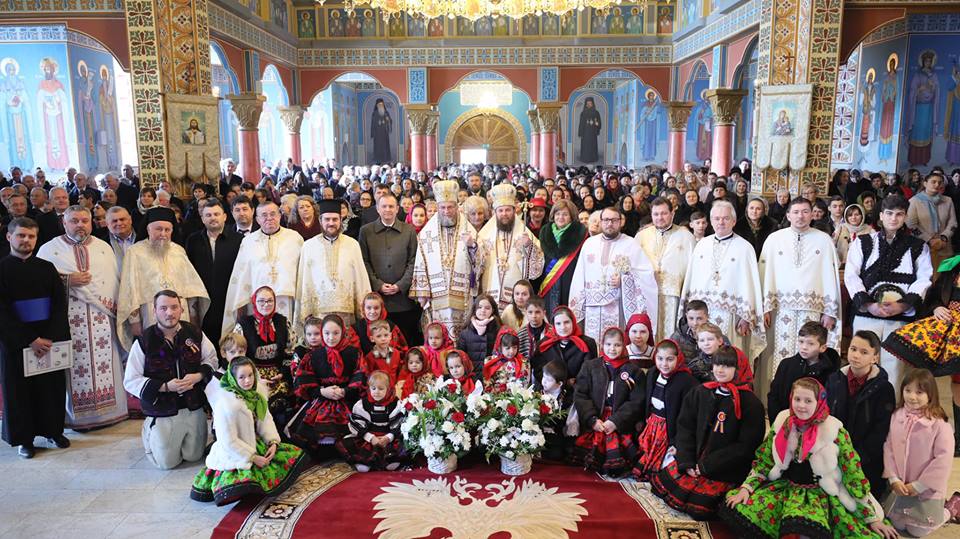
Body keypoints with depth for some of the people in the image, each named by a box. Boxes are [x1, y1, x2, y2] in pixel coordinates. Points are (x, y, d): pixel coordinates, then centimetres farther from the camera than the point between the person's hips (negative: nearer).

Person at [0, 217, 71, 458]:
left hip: (49, 339, 2)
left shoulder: (46, 267, 5)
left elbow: (60, 303, 0)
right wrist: (29, 340, -15)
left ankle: (54, 430, 22)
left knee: (52, 385, 7)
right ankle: (24, 438, 18)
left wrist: (51, 338, -12)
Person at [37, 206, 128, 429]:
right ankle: (78, 415, 9)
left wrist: (114, 308, 2)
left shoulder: (104, 248, 13)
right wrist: (66, 279, -11)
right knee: (77, 366, -2)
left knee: (106, 363, 1)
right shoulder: (50, 249, 7)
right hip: (69, 318, -2)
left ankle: (108, 409, 11)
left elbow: (114, 281, 10)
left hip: (102, 318, 2)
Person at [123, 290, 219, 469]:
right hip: (163, 414, -3)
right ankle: (148, 433, 38)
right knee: (166, 463, 9)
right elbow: (131, 381, -11)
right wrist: (165, 386, -23)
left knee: (194, 456, 17)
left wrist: (197, 376, -14)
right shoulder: (144, 342, -13)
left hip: (194, 409, 3)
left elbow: (211, 359, 6)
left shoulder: (194, 333, -5)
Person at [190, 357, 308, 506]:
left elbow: (267, 421, 2)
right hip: (235, 454, -8)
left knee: (295, 454, 4)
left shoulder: (255, 396, 0)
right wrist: (253, 457, -19)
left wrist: (273, 443, -13)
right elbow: (229, 441, -21)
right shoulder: (226, 404, -23)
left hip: (256, 446, 8)